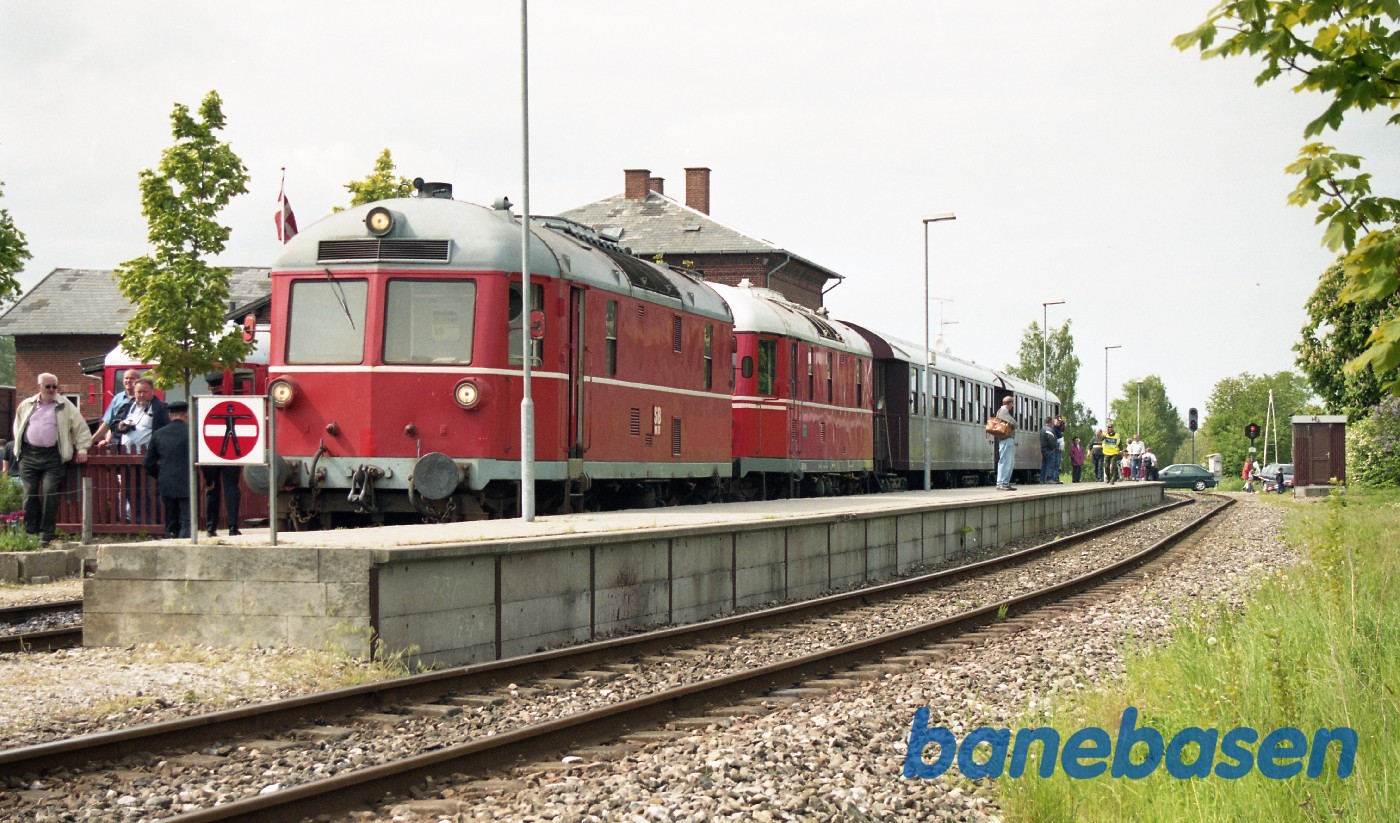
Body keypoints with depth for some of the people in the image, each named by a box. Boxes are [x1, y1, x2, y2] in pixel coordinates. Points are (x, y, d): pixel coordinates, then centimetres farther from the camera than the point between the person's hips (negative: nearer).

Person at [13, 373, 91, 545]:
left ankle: (46, 535, -3)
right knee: (30, 495, 1)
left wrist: (82, 449, -3)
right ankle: (30, 533, 7)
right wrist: (19, 447, 14)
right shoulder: (26, 405, 13)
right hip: (28, 455, 2)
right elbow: (18, 426, 23)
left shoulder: (65, 406, 5)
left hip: (53, 456, -2)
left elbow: (81, 427, 4)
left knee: (50, 495, -9)